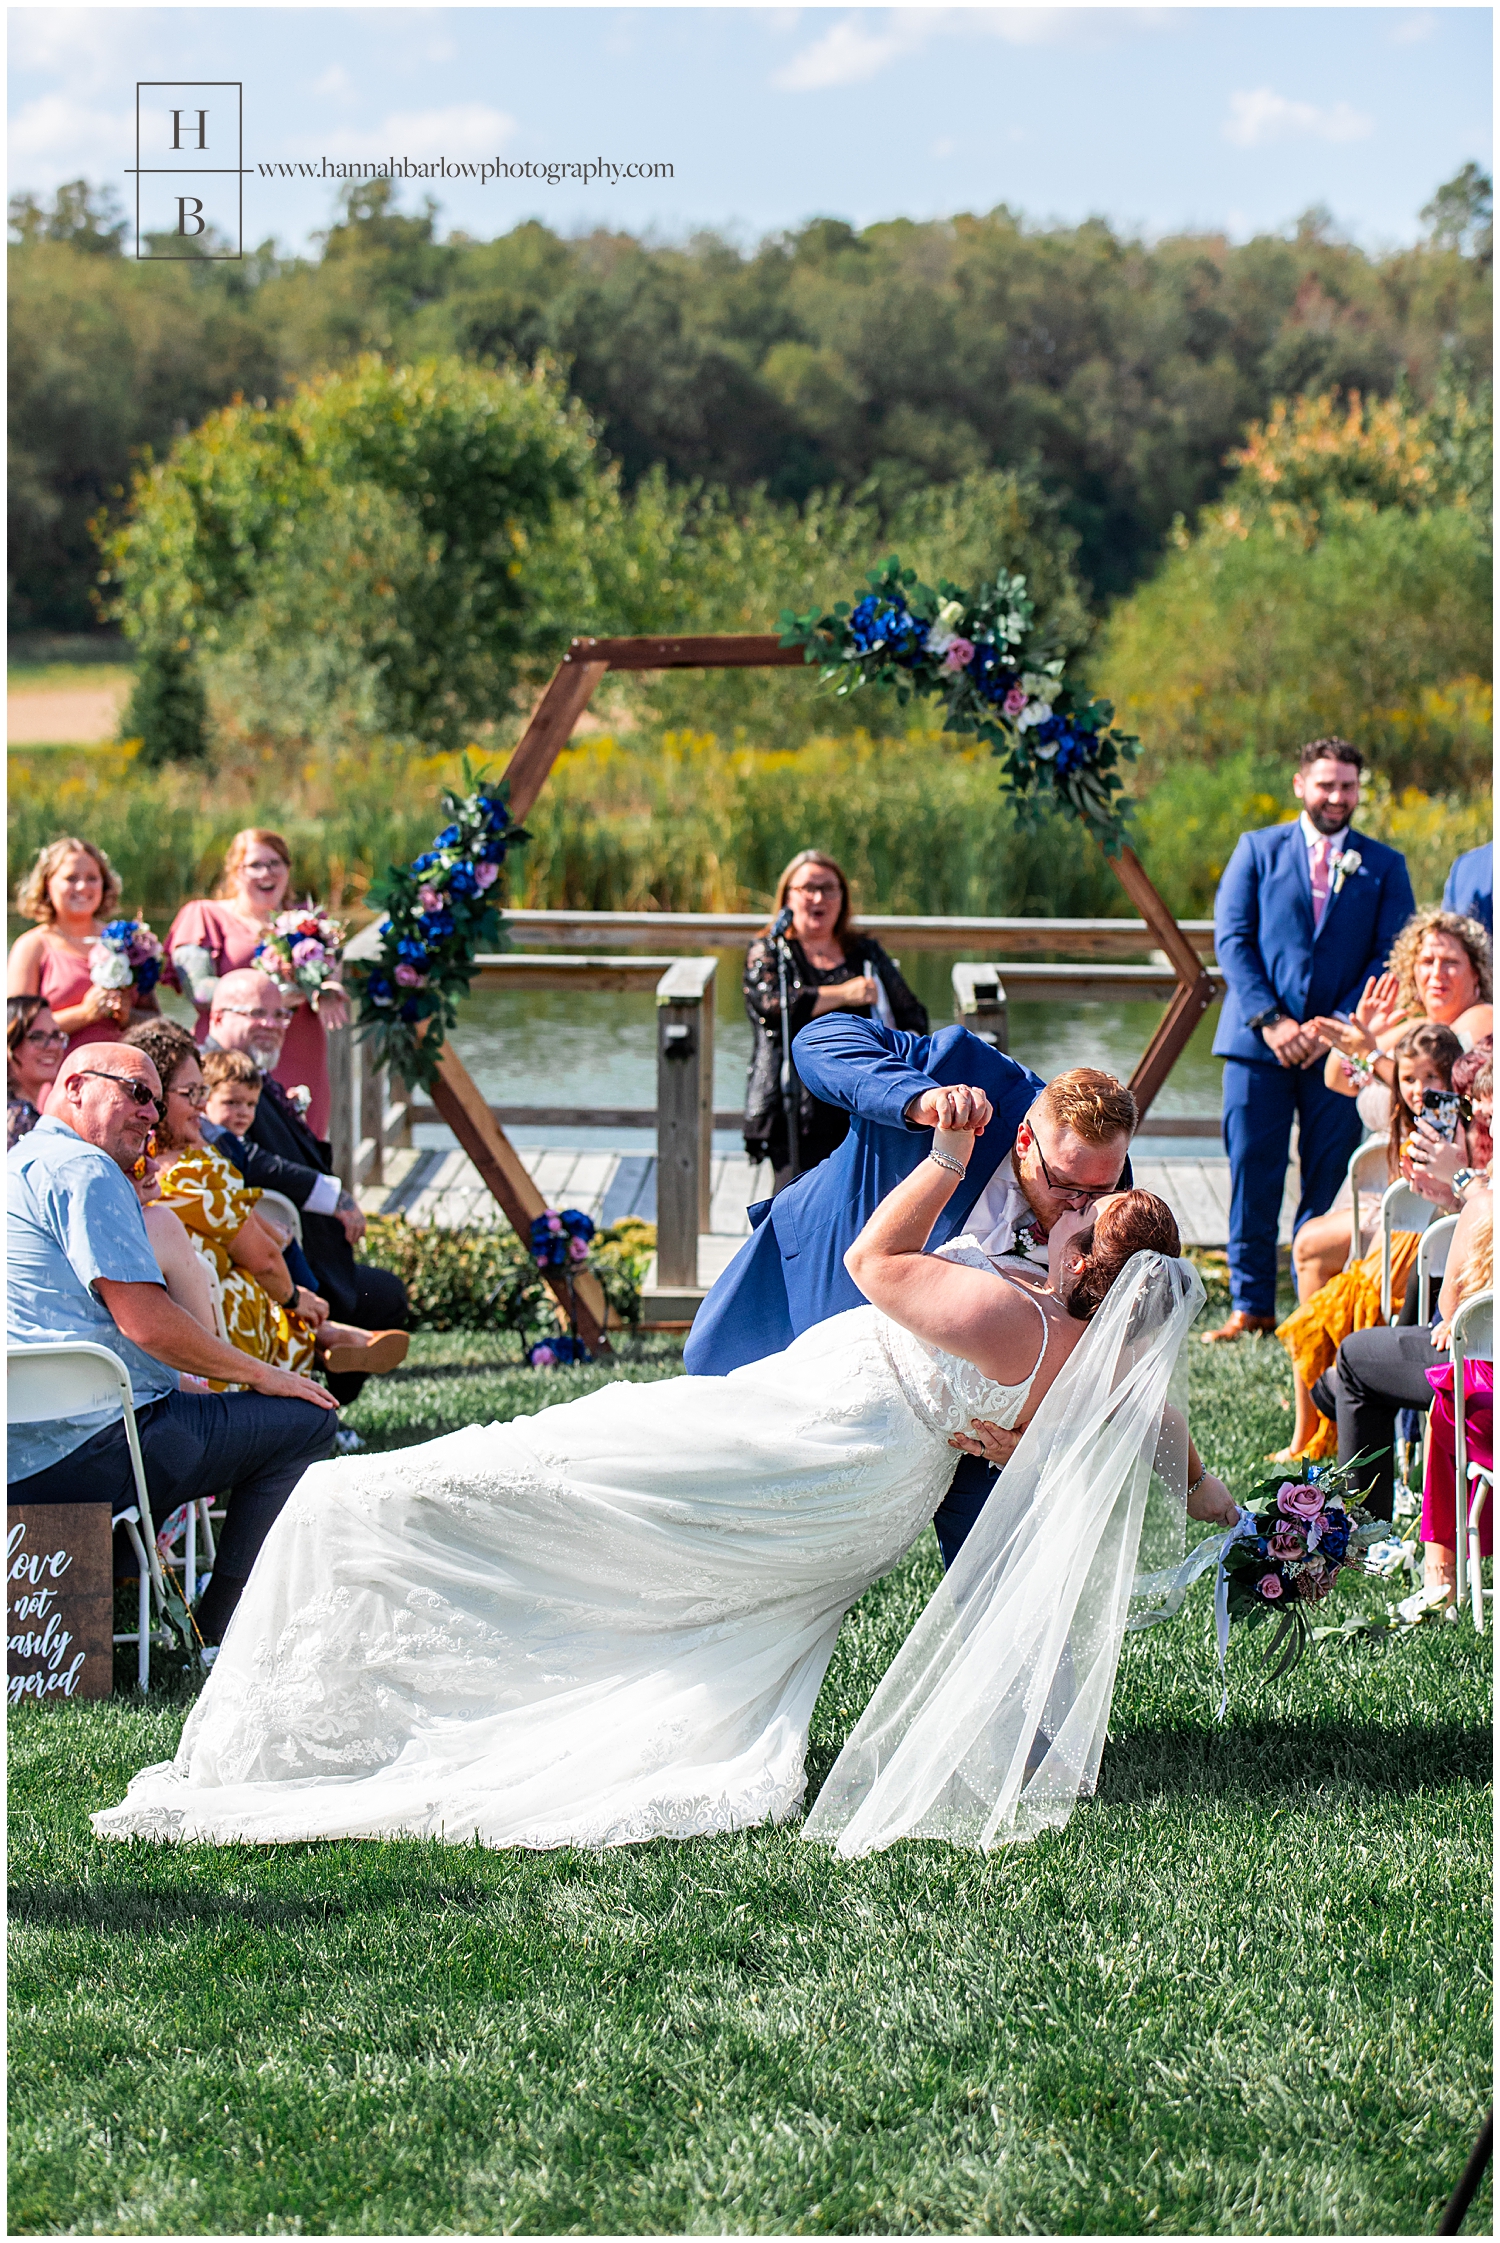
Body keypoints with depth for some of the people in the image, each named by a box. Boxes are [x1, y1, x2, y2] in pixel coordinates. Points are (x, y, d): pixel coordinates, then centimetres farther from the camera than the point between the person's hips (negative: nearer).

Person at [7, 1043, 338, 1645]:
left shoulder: (18, 1165, 21)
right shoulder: (81, 1168, -11)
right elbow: (147, 1322, -16)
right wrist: (262, 1374, -5)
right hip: (84, 1448, -11)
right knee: (306, 1421, -6)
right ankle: (222, 1633, -2)